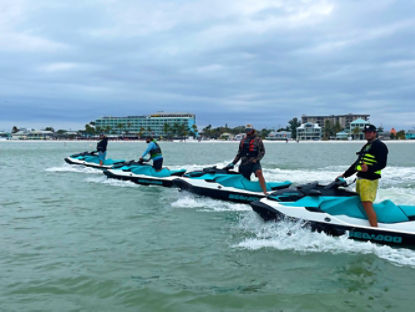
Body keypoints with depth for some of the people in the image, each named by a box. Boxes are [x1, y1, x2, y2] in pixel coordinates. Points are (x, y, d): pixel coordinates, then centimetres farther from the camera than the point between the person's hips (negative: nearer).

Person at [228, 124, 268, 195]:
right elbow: (239, 153, 23)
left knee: (259, 173, -29)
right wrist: (233, 163, 17)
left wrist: (256, 159, -14)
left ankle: (265, 192, -33)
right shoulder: (243, 140, 18)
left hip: (254, 162, -5)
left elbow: (262, 151, 0)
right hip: (244, 163, 5)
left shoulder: (257, 139, 5)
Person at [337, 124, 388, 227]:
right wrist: (344, 175, 27)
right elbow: (357, 163, 29)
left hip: (369, 180, -9)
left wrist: (369, 169, -30)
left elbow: (382, 163, -14)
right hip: (360, 179, 9)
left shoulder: (380, 145, -3)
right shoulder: (366, 146, 25)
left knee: (367, 204, -17)